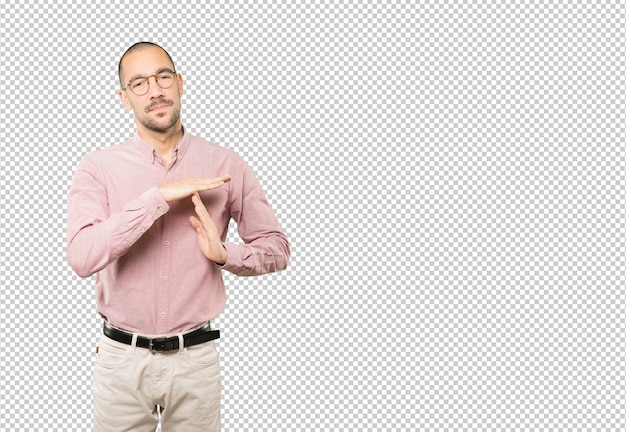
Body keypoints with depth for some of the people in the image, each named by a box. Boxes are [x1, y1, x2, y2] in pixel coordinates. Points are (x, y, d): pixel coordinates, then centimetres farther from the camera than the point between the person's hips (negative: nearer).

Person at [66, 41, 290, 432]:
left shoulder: (225, 166, 0)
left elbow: (277, 248, 7)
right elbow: (83, 258, -20)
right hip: (122, 359, -1)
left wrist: (225, 254, -13)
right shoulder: (98, 168, -4)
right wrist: (159, 196, -23)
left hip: (195, 358, 1)